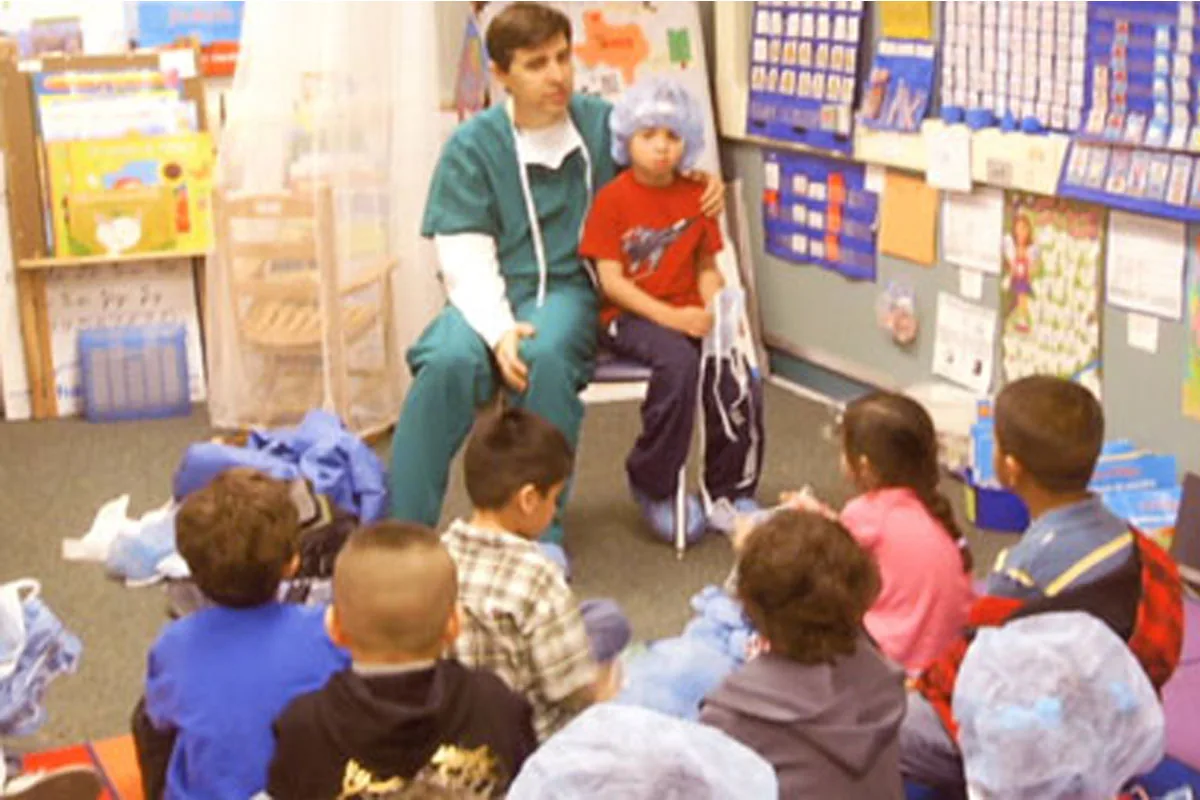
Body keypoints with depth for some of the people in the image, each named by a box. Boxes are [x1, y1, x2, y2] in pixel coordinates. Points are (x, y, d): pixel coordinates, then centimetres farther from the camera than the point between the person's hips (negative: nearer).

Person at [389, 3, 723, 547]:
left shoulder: (604, 124, 5)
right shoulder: (472, 146, 0)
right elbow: (465, 259, -5)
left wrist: (704, 191, -2)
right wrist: (498, 330, -23)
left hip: (570, 288, 0)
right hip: (491, 296, 0)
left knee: (546, 357, -35)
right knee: (447, 362, -33)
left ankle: (540, 534, -23)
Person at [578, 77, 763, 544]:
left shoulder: (696, 195, 10)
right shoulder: (612, 198, -4)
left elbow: (706, 266, 12)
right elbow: (611, 280, -9)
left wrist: (714, 310, -9)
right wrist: (669, 317, -19)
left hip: (687, 314, 5)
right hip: (628, 317, -4)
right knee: (678, 362, -33)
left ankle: (730, 492, -5)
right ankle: (655, 488, -14)